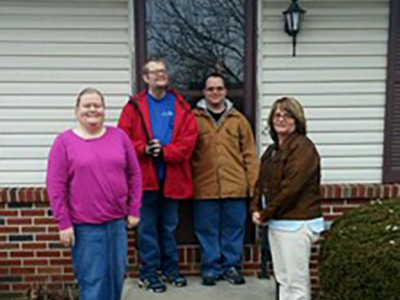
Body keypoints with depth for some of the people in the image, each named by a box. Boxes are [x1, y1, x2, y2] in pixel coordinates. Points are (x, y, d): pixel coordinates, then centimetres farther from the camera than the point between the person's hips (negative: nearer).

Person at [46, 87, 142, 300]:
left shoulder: (119, 136, 5)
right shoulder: (64, 141, -2)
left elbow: (134, 174, 8)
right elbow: (55, 186, -4)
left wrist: (134, 210, 5)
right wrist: (63, 223, -7)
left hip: (117, 222, 3)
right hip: (85, 226, -3)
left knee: (116, 277, 13)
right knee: (92, 281, 3)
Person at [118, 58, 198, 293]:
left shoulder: (181, 106, 6)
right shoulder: (134, 106, 2)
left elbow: (190, 137, -4)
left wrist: (165, 151, -16)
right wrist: (144, 150, -20)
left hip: (172, 177, 2)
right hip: (145, 177, -2)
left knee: (169, 226, 15)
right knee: (147, 227, 6)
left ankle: (170, 268, 29)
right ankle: (149, 273, 18)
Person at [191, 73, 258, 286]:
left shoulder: (238, 119, 9)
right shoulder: (194, 118, 4)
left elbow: (249, 154, 8)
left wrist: (253, 183, 3)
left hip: (235, 186, 2)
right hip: (204, 187, -1)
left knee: (234, 228, 9)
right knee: (207, 230, 7)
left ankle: (231, 266, 25)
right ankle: (210, 268, 22)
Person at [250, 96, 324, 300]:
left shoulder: (303, 147, -13)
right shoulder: (272, 150, 14)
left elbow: (291, 187, -20)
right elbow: (261, 182, 15)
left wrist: (265, 214, -13)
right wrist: (255, 209, -2)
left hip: (296, 224, -9)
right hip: (276, 223, 9)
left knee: (295, 280, -1)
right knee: (283, 278, 17)